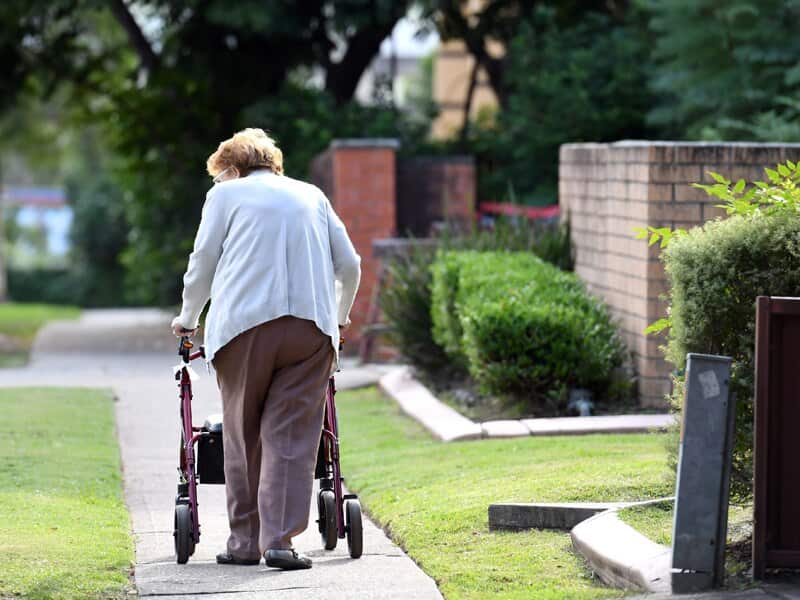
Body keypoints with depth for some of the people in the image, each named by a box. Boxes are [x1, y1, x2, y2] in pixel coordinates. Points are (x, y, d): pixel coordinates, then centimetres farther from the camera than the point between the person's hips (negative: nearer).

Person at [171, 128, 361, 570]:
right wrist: (339, 317, 39)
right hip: (310, 325, 2)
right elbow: (350, 265, 22)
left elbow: (202, 264, 13)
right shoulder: (311, 195, 24)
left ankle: (245, 541, 11)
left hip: (244, 323, -2)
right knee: (292, 438, -1)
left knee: (243, 436, 9)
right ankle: (279, 541, -11)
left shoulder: (226, 193, 14)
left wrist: (187, 318, 29)